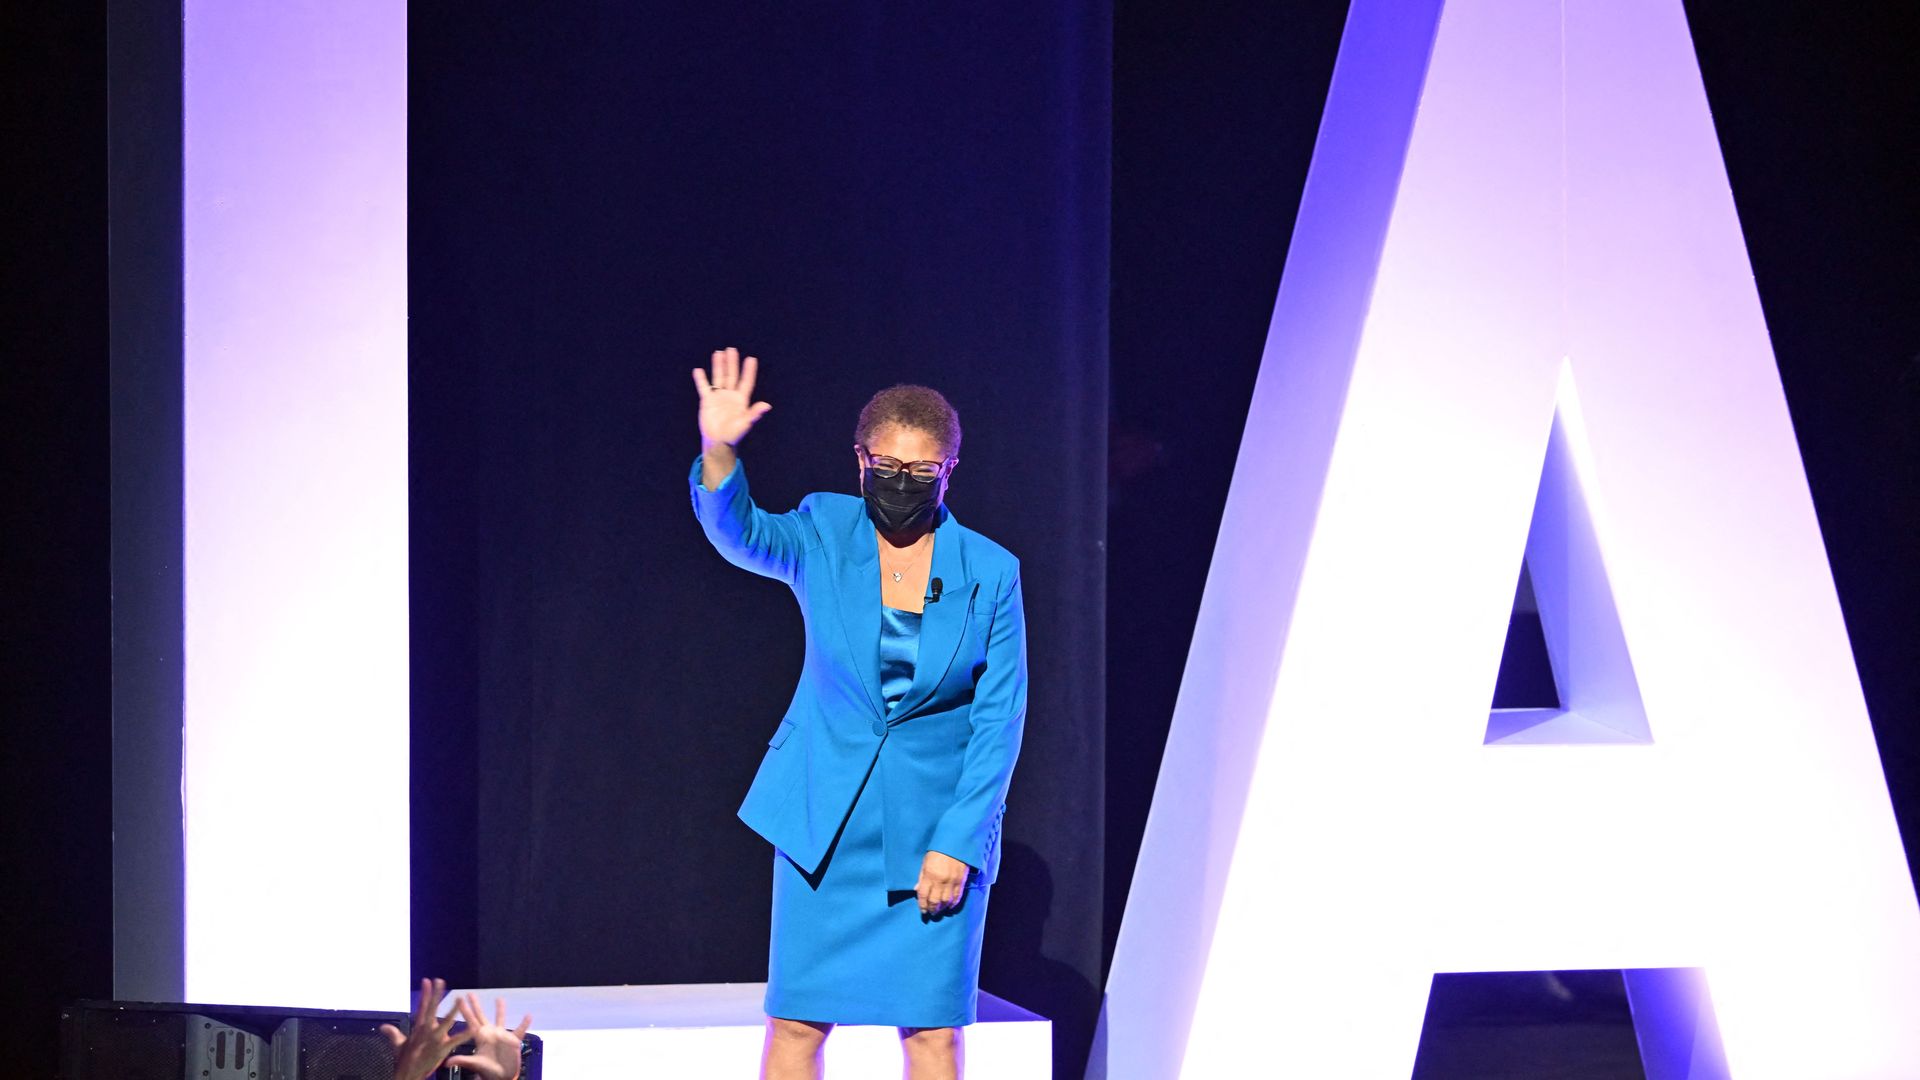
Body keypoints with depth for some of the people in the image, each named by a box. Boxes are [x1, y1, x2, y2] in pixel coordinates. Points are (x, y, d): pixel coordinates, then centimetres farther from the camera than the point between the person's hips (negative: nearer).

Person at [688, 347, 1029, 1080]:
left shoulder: (991, 573, -3)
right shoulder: (824, 536, -1)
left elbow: (1000, 720, -3)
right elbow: (741, 533, -21)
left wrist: (957, 843, -10)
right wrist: (719, 454, -40)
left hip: (936, 828, -1)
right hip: (826, 825, 1)